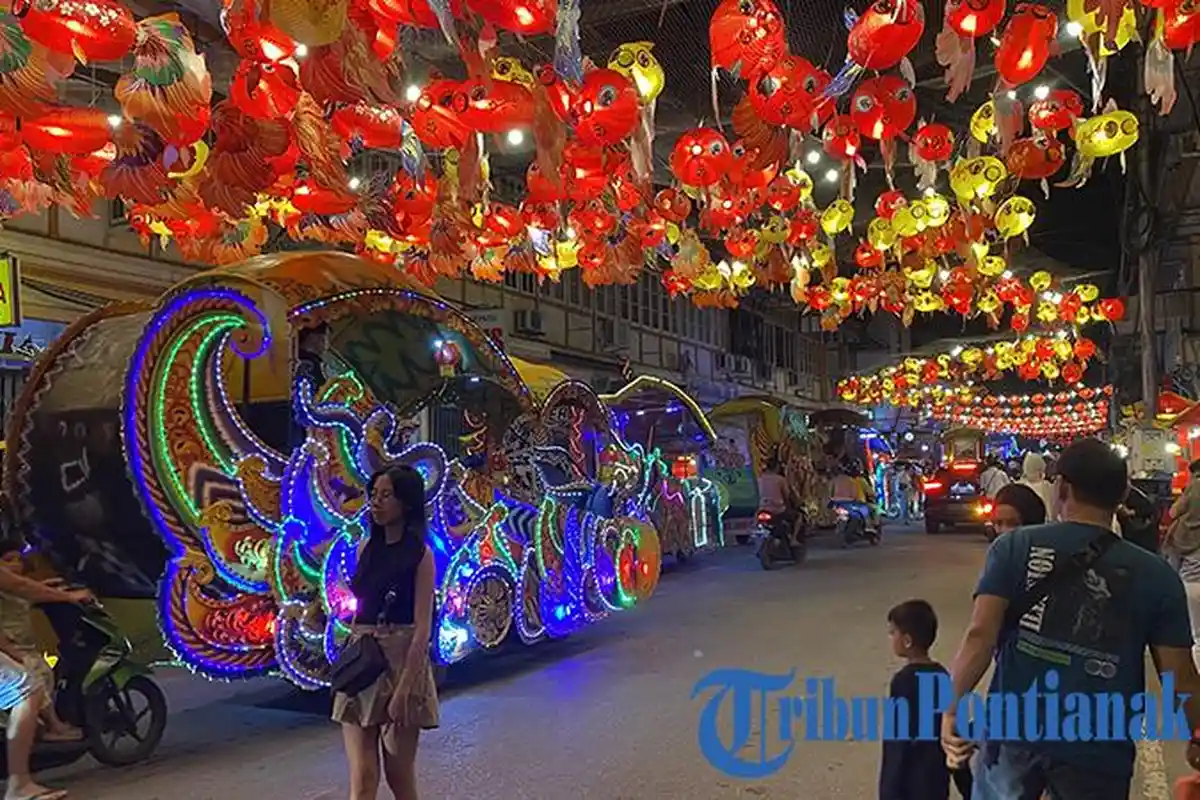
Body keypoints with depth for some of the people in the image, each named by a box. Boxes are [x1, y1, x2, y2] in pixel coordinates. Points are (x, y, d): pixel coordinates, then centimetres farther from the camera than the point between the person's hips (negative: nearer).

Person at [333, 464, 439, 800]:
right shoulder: (366, 547, 9)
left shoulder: (420, 555, -7)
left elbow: (422, 627, -12)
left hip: (401, 660, -5)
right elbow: (360, 607, 14)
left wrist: (406, 685, -18)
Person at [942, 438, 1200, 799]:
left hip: (1015, 729, 0)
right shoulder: (1156, 574, -3)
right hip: (1097, 746, 0)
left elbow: (980, 634, -13)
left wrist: (952, 709, -6)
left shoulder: (1015, 546, -5)